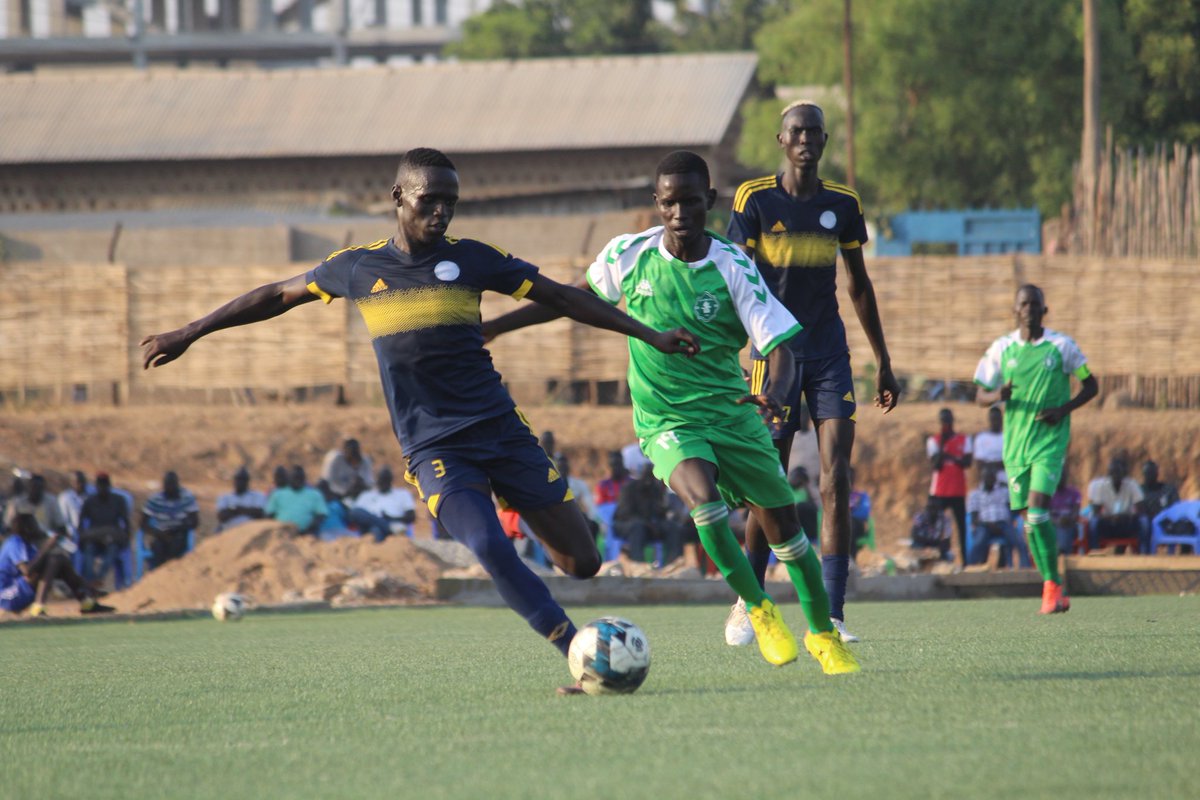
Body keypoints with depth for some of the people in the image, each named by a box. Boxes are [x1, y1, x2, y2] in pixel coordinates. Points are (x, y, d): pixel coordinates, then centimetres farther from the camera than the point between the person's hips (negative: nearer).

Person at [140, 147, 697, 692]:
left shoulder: (471, 259, 3)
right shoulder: (358, 267, 3)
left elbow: (561, 297, 8)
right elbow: (278, 297, 17)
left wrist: (648, 335, 6)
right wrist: (188, 334, 20)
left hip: (500, 427, 2)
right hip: (434, 447, -1)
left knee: (582, 562, -6)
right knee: (489, 548, -28)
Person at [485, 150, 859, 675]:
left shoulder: (732, 267, -13)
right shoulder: (629, 255, -8)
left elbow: (779, 346, -15)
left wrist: (775, 394, -37)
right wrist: (492, 327, 13)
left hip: (731, 410, 1)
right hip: (666, 420, -1)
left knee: (783, 524, 5)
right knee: (705, 501, -28)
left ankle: (823, 634, 27)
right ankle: (759, 610, -6)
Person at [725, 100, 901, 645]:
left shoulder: (842, 205, 5)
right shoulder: (754, 200, -4)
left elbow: (859, 286, 15)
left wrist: (883, 362, 16)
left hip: (830, 353, 2)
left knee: (835, 483, -9)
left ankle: (831, 616, -9)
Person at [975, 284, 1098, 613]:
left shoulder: (1062, 346, -1)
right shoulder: (1001, 349, 5)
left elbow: (1091, 385, 7)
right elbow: (980, 395, 10)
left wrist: (1064, 409, -10)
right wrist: (997, 395, -14)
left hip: (1050, 440, -3)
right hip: (1015, 443, 3)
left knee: (1037, 512, -19)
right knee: (1031, 521, 4)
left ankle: (1052, 586, -11)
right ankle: (1055, 591, 16)